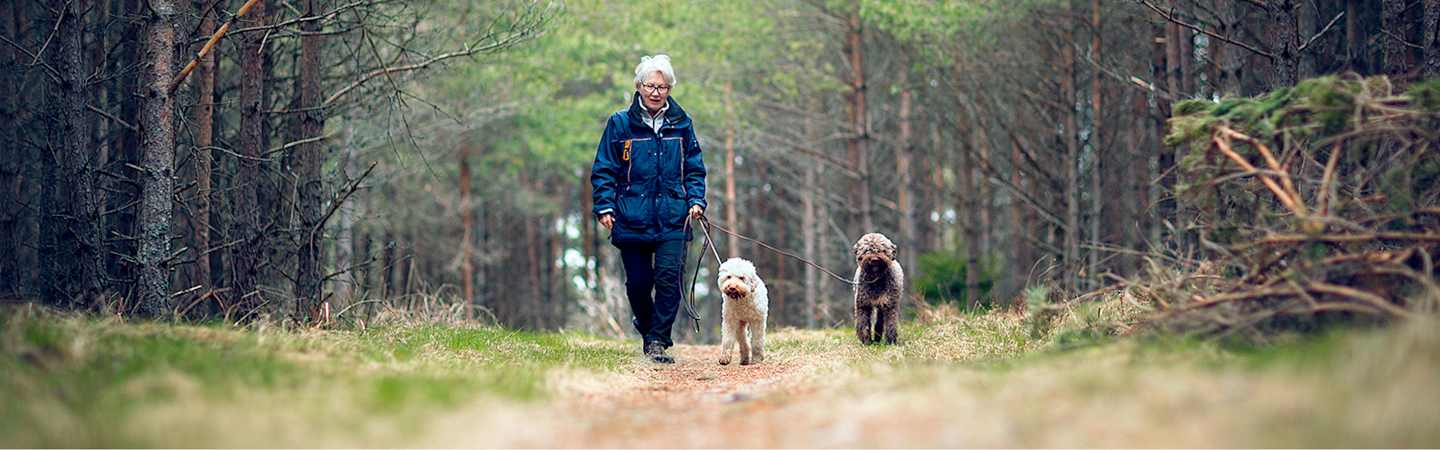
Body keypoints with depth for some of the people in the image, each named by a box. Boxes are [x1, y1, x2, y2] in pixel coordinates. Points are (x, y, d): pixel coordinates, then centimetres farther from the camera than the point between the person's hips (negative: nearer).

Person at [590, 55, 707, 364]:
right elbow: (604, 170, 4)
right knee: (638, 283, 4)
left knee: (669, 278, -12)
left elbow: (694, 168, 14)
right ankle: (647, 329, 30)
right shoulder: (620, 124, 2)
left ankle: (658, 341, -5)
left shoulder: (681, 123, 8)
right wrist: (604, 207, -6)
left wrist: (696, 200, 0)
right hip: (632, 219, -1)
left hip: (673, 219, 1)